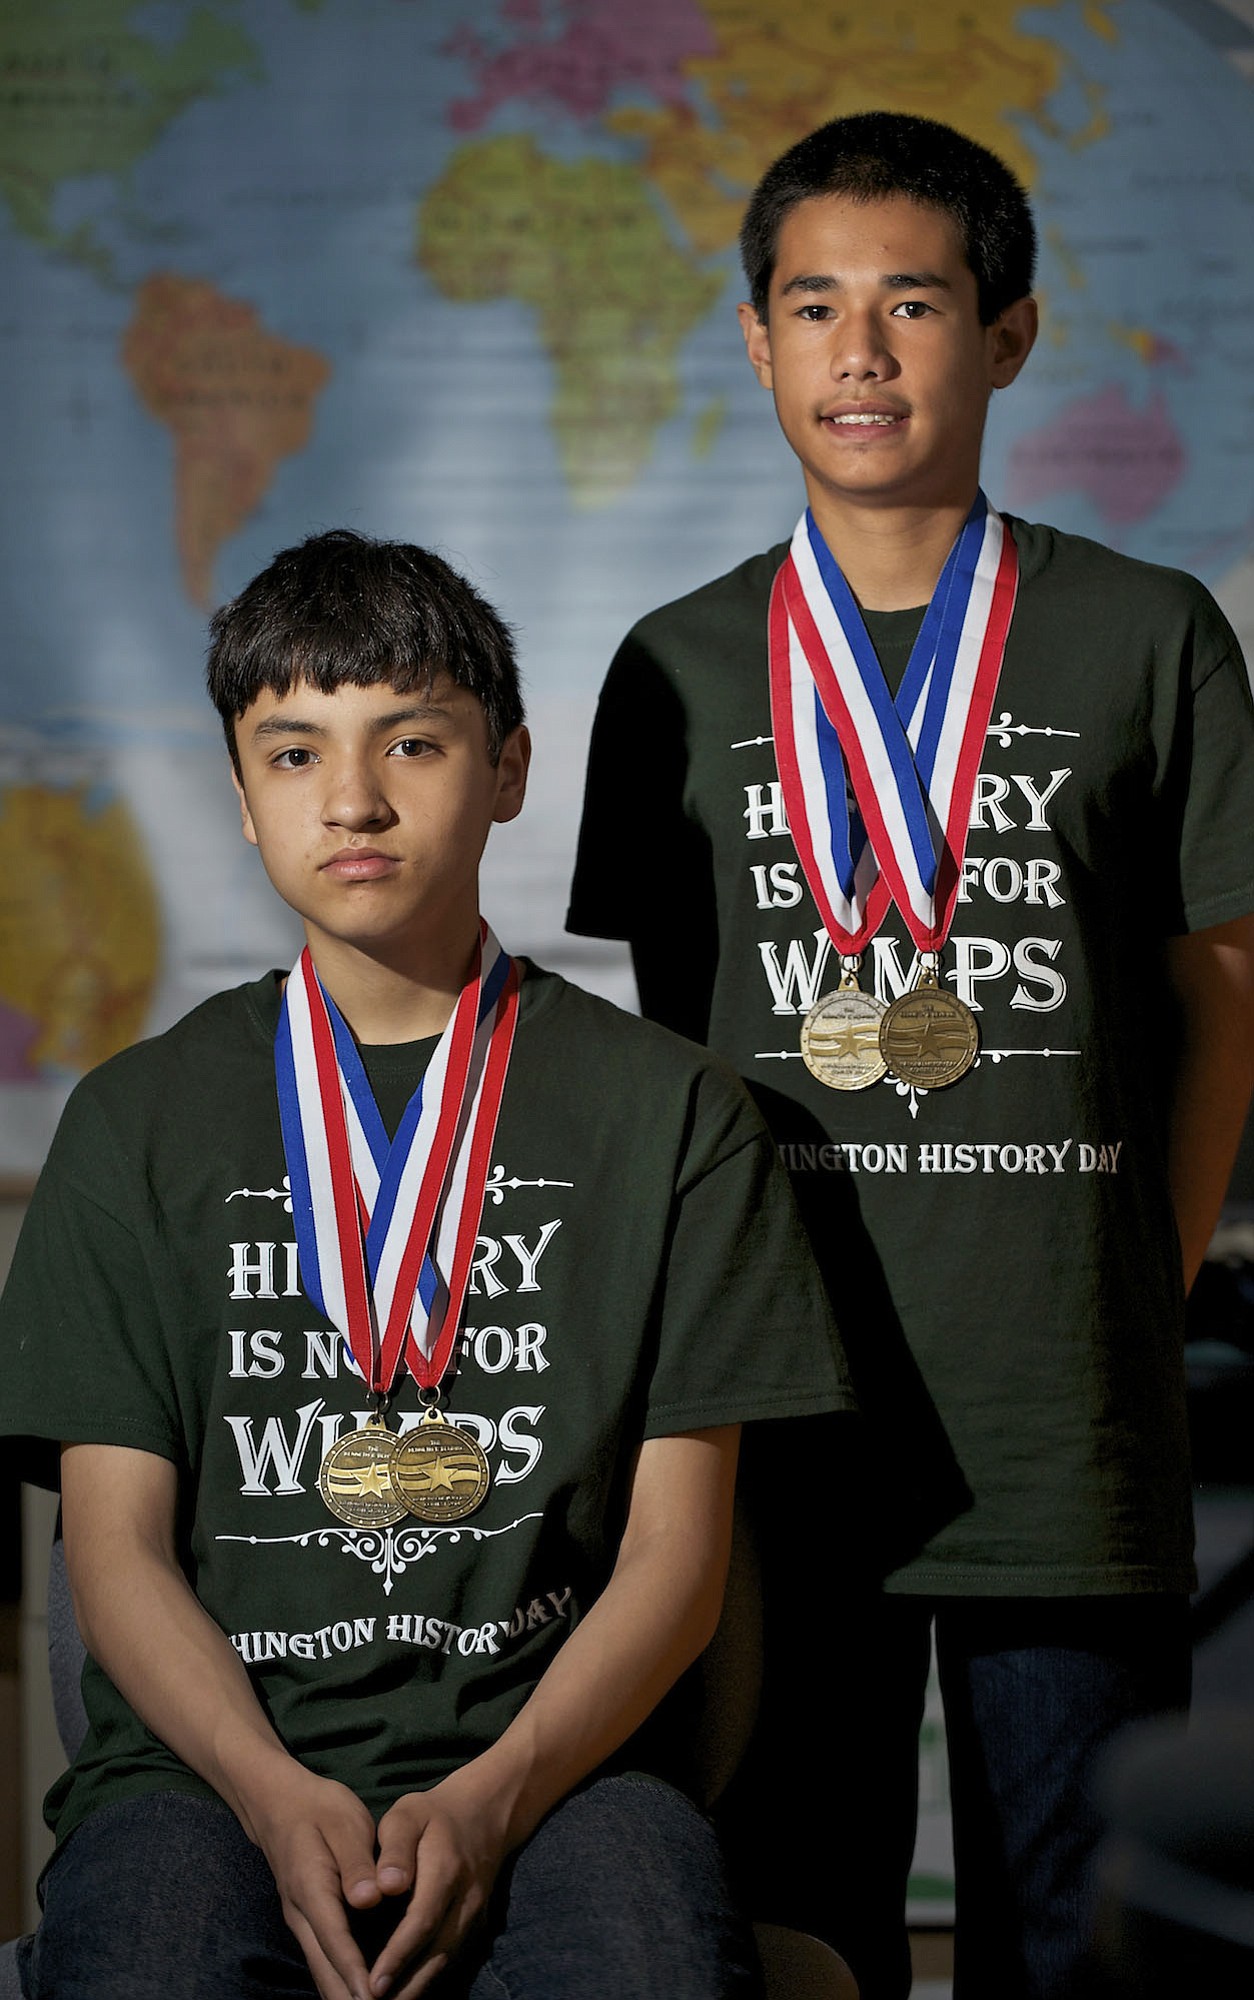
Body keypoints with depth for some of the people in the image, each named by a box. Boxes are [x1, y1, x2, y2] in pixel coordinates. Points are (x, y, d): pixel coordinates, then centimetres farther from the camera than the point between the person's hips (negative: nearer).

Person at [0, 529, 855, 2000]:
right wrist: (279, 1799, -12)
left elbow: (678, 1550, 5)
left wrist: (491, 1799, -13)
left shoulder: (666, 1111, 10)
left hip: (550, 1759, 0)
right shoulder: (143, 1121, 14)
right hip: (211, 1758, 1)